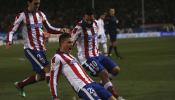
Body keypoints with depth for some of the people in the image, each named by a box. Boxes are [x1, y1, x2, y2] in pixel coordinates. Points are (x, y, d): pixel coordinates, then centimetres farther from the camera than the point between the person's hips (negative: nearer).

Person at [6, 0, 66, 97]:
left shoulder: (41, 15, 10)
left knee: (41, 75, 12)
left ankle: (20, 85, 32)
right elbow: (12, 31, -6)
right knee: (48, 70, -18)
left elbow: (49, 29, 18)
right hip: (30, 49, -7)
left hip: (41, 49, 7)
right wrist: (9, 41, -26)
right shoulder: (22, 16, -8)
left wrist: (61, 30, 1)